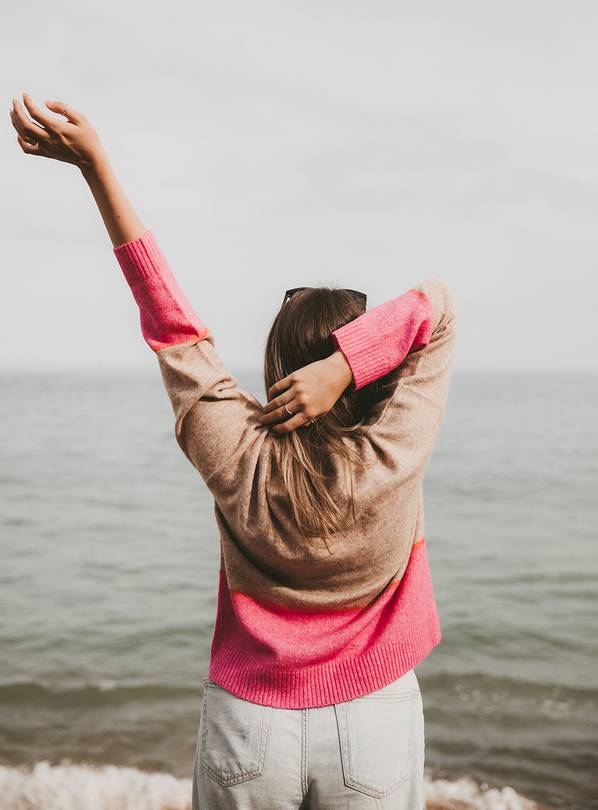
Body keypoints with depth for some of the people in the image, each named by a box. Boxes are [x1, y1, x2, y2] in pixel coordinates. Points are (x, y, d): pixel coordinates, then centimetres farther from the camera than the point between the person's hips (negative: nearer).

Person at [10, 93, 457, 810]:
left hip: (247, 724, 1)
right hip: (376, 725, 0)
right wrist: (343, 366, -27)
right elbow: (434, 305, -13)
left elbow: (170, 321, -15)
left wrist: (95, 164, -11)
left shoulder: (238, 461, -18)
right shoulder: (395, 461, -19)